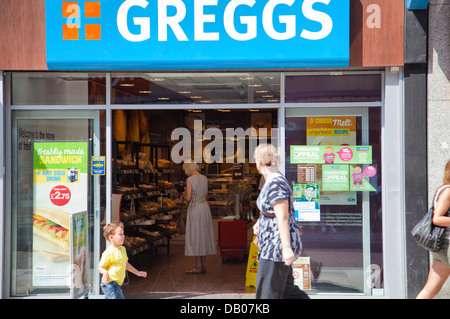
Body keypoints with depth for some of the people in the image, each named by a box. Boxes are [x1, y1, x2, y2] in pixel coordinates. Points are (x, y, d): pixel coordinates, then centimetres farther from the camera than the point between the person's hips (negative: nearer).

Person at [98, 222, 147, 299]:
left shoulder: (122, 249, 13)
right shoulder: (109, 252, -15)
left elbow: (125, 264, 27)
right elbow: (100, 267, -11)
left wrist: (138, 272, 31)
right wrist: (105, 272, -32)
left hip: (117, 284, 9)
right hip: (110, 283, -9)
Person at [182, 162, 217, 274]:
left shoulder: (189, 180, -12)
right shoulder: (204, 178, 8)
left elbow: (188, 198, -15)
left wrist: (184, 195, 8)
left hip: (195, 209, -7)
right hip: (205, 207, 7)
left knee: (196, 235, 0)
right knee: (204, 234, 11)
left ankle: (198, 266, 2)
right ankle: (203, 265, 17)